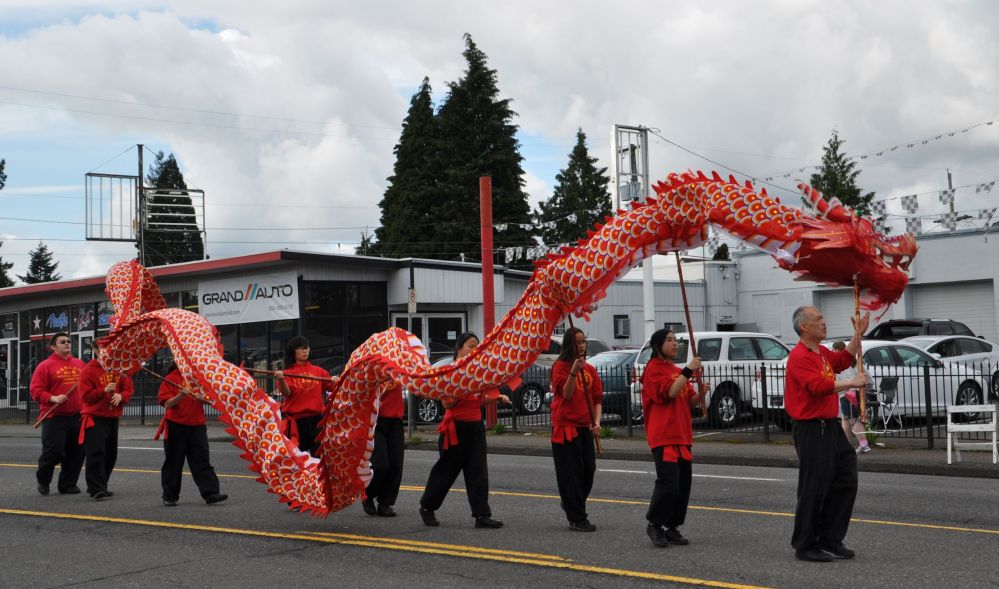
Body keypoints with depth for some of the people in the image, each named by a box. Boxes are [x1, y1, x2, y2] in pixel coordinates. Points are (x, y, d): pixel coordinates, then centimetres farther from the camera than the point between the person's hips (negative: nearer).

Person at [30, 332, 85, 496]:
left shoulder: (80, 364, 13)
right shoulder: (45, 366, -2)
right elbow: (36, 390, -6)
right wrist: (52, 398, -19)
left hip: (77, 416, 5)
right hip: (54, 417, -5)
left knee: (76, 453, 5)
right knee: (54, 451, -7)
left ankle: (68, 484, 19)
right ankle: (43, 480, 20)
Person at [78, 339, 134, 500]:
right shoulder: (88, 371, -5)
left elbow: (129, 388, 8)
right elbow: (86, 395, -11)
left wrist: (121, 396, -13)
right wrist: (104, 390, -22)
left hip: (113, 418, 6)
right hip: (94, 418, -6)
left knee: (110, 454, 10)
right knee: (96, 453, -13)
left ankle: (101, 486, 23)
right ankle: (96, 489, -13)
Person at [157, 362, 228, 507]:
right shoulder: (170, 379, -4)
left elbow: (209, 399, 16)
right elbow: (167, 404, -11)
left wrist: (202, 398, -6)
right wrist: (181, 394, -26)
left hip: (197, 425, 3)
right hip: (176, 426, -3)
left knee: (201, 460, -2)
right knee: (173, 462, 5)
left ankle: (210, 492, -6)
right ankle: (170, 496, 15)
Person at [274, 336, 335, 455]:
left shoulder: (318, 371, 10)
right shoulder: (288, 373, 3)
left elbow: (331, 387, 7)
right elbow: (286, 393, -11)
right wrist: (281, 380, -30)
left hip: (316, 418, 2)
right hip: (295, 420, -2)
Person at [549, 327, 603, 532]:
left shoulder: (590, 369, 10)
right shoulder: (560, 366, -5)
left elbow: (597, 397, 10)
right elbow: (566, 394, -16)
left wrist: (596, 421, -4)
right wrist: (574, 371, -27)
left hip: (585, 427, 6)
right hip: (565, 426, -6)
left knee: (589, 469, 8)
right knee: (571, 473, -4)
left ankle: (570, 504, 32)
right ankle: (577, 519, 1)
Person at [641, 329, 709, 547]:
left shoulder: (677, 371, 19)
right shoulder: (654, 369, -6)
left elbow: (689, 402, 20)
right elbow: (670, 392, -19)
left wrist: (700, 393, 0)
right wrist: (688, 371, -20)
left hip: (682, 435, 8)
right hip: (663, 436, -8)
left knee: (683, 483, 6)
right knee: (668, 482, -14)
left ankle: (672, 527, 15)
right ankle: (654, 525, 2)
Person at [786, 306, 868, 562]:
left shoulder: (822, 352, 15)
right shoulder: (799, 356, -16)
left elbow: (842, 360, 34)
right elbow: (819, 386, -27)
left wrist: (858, 335, 26)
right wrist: (851, 383, -18)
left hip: (831, 426, 10)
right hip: (811, 430, -10)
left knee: (845, 483, 11)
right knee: (814, 490, -5)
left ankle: (830, 541, 20)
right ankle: (805, 546, 6)